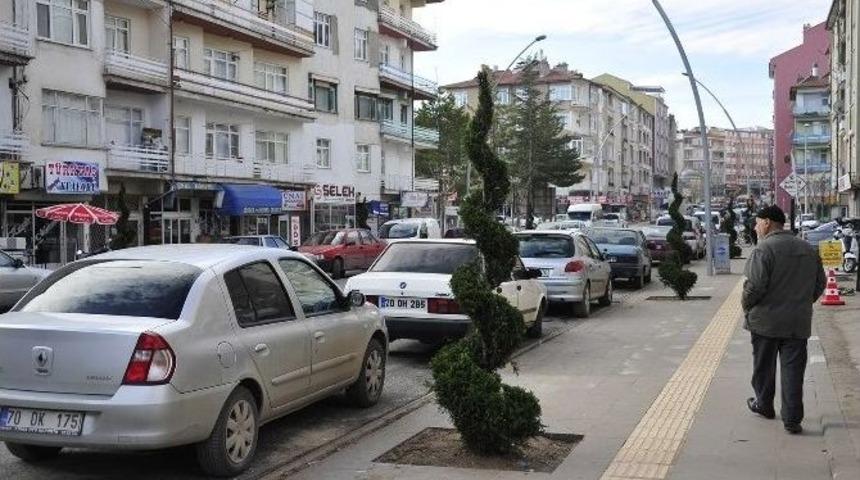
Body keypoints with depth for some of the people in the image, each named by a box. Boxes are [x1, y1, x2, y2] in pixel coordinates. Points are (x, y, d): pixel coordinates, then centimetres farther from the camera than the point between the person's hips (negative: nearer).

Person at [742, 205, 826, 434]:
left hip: (766, 320, -5)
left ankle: (764, 405, 30)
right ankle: (792, 419, 3)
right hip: (798, 323, 5)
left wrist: (746, 306, -5)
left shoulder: (764, 249, -15)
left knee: (764, 367, 14)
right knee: (793, 369, 5)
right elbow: (820, 284, 13)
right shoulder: (808, 249, 8)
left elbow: (755, 286, -21)